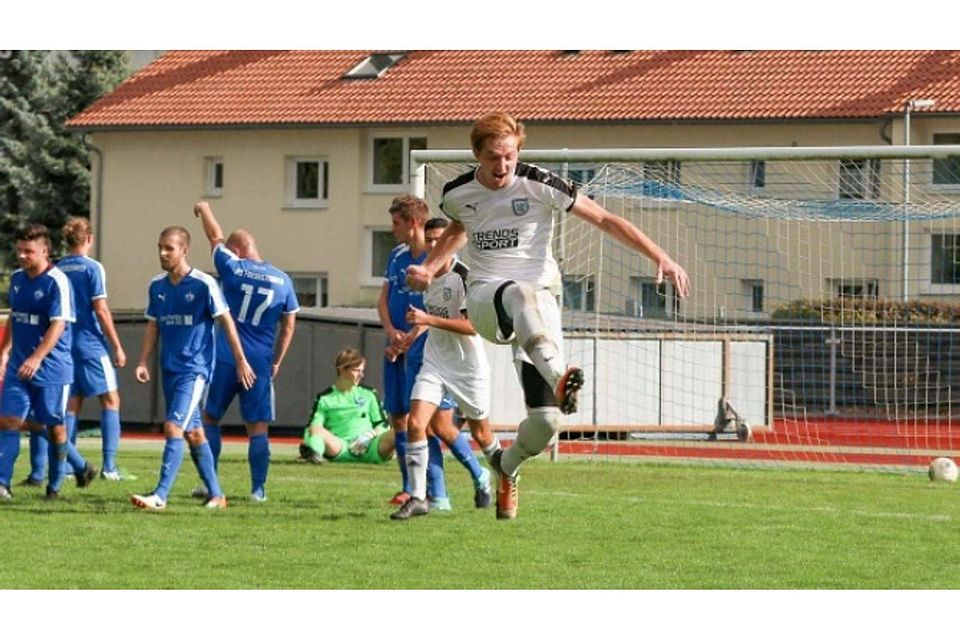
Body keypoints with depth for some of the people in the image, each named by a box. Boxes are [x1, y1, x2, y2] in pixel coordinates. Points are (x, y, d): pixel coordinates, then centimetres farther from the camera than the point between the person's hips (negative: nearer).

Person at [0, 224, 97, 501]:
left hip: (52, 367, -6)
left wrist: (37, 358, -28)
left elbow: (59, 325, -20)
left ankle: (55, 486, 18)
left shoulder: (57, 282, -13)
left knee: (55, 427, 4)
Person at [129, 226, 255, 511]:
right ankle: (216, 495, 21)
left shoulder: (203, 284, -10)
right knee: (193, 432, 12)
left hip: (195, 368, -7)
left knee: (173, 427, -17)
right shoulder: (157, 286, 7)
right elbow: (153, 326, 15)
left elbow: (226, 322, -5)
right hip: (170, 368, 7)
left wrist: (241, 361, -4)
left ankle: (160, 496, -22)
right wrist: (143, 362, 5)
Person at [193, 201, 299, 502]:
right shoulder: (282, 281, 5)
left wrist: (203, 210, 31)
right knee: (258, 427, 4)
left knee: (210, 418, 11)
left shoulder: (232, 269, -3)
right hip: (261, 363, 2)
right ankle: (258, 488, 2)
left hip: (225, 359, -2)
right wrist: (277, 361, 20)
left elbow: (215, 238, 14)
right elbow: (289, 326, 11)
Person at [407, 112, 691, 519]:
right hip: (484, 298, 1)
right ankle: (559, 378, -64)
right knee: (519, 294, -41)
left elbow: (604, 219, -3)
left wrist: (660, 258, -10)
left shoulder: (539, 186, -5)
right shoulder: (457, 194, 6)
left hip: (540, 300, -1)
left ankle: (507, 467, 26)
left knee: (546, 420, -11)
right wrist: (429, 268, 18)